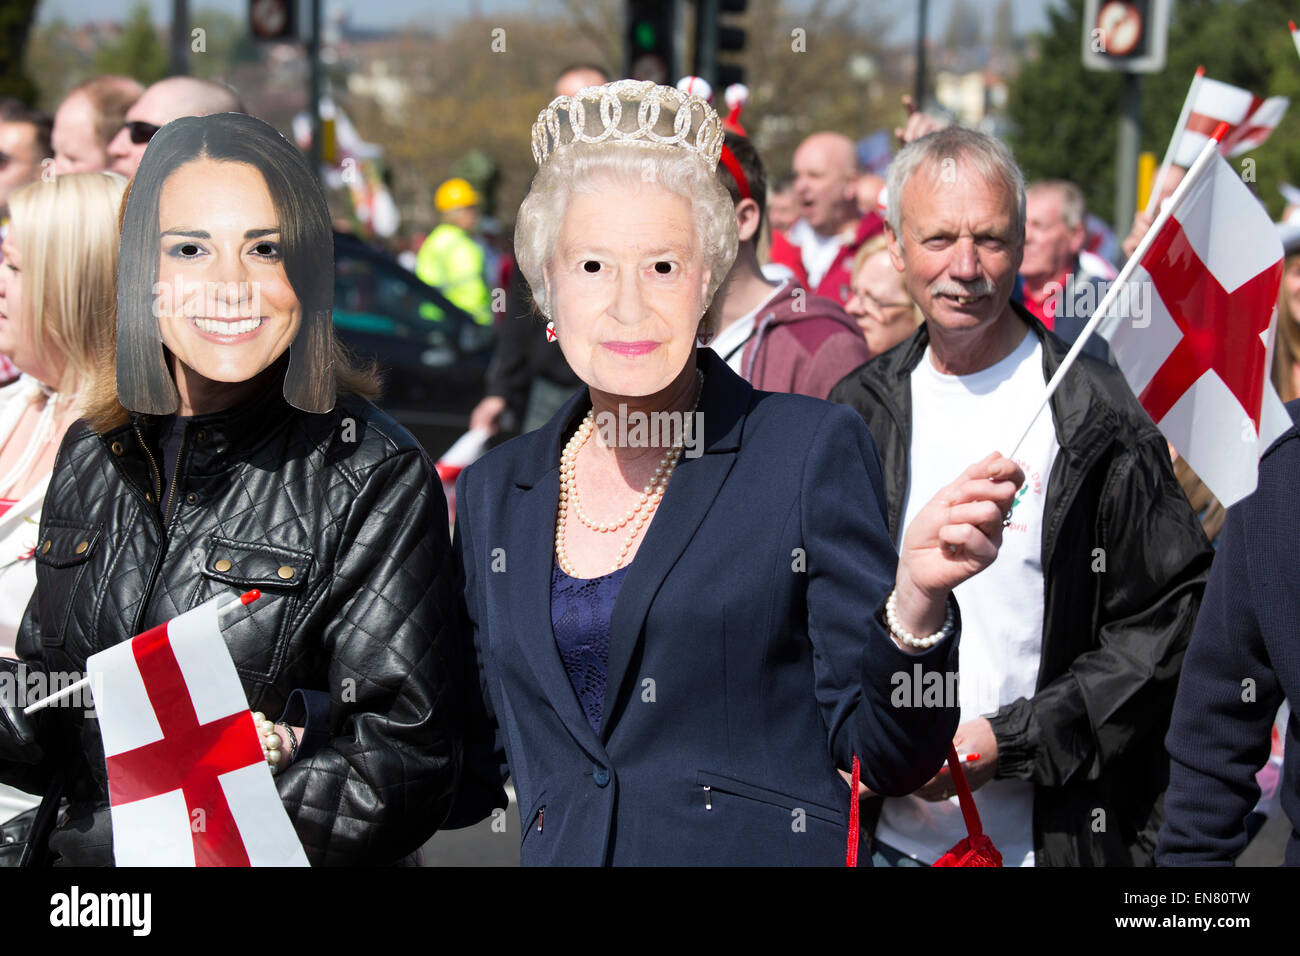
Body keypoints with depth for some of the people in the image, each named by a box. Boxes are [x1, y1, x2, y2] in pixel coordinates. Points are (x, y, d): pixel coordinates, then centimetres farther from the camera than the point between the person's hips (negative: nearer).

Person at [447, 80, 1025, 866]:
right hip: (560, 849, 4)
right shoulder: (496, 493, 8)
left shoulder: (813, 449, -4)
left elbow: (888, 760, -7)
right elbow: (475, 768, 14)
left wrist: (916, 598, -23)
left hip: (760, 847, -4)